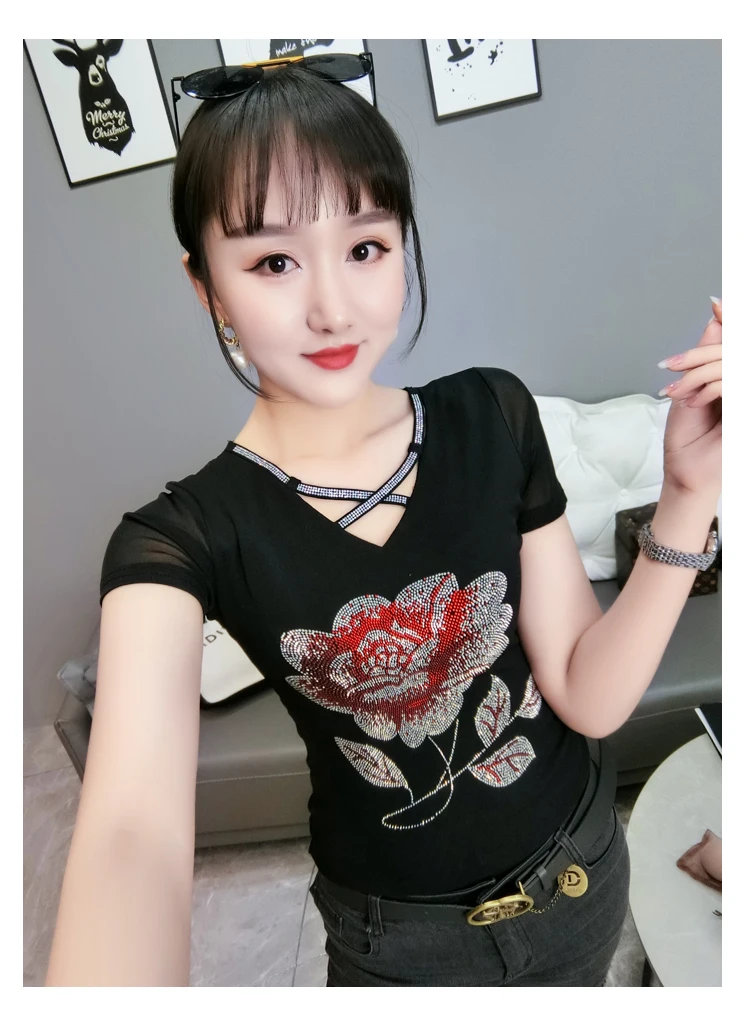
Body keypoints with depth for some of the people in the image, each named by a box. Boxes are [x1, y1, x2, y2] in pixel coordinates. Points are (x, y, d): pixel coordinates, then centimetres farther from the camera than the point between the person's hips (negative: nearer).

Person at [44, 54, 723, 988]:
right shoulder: (182, 537, -21)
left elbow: (590, 695, -12)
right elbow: (133, 830, -36)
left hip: (583, 871, 3)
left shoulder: (494, 418, -14)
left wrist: (687, 497, -25)